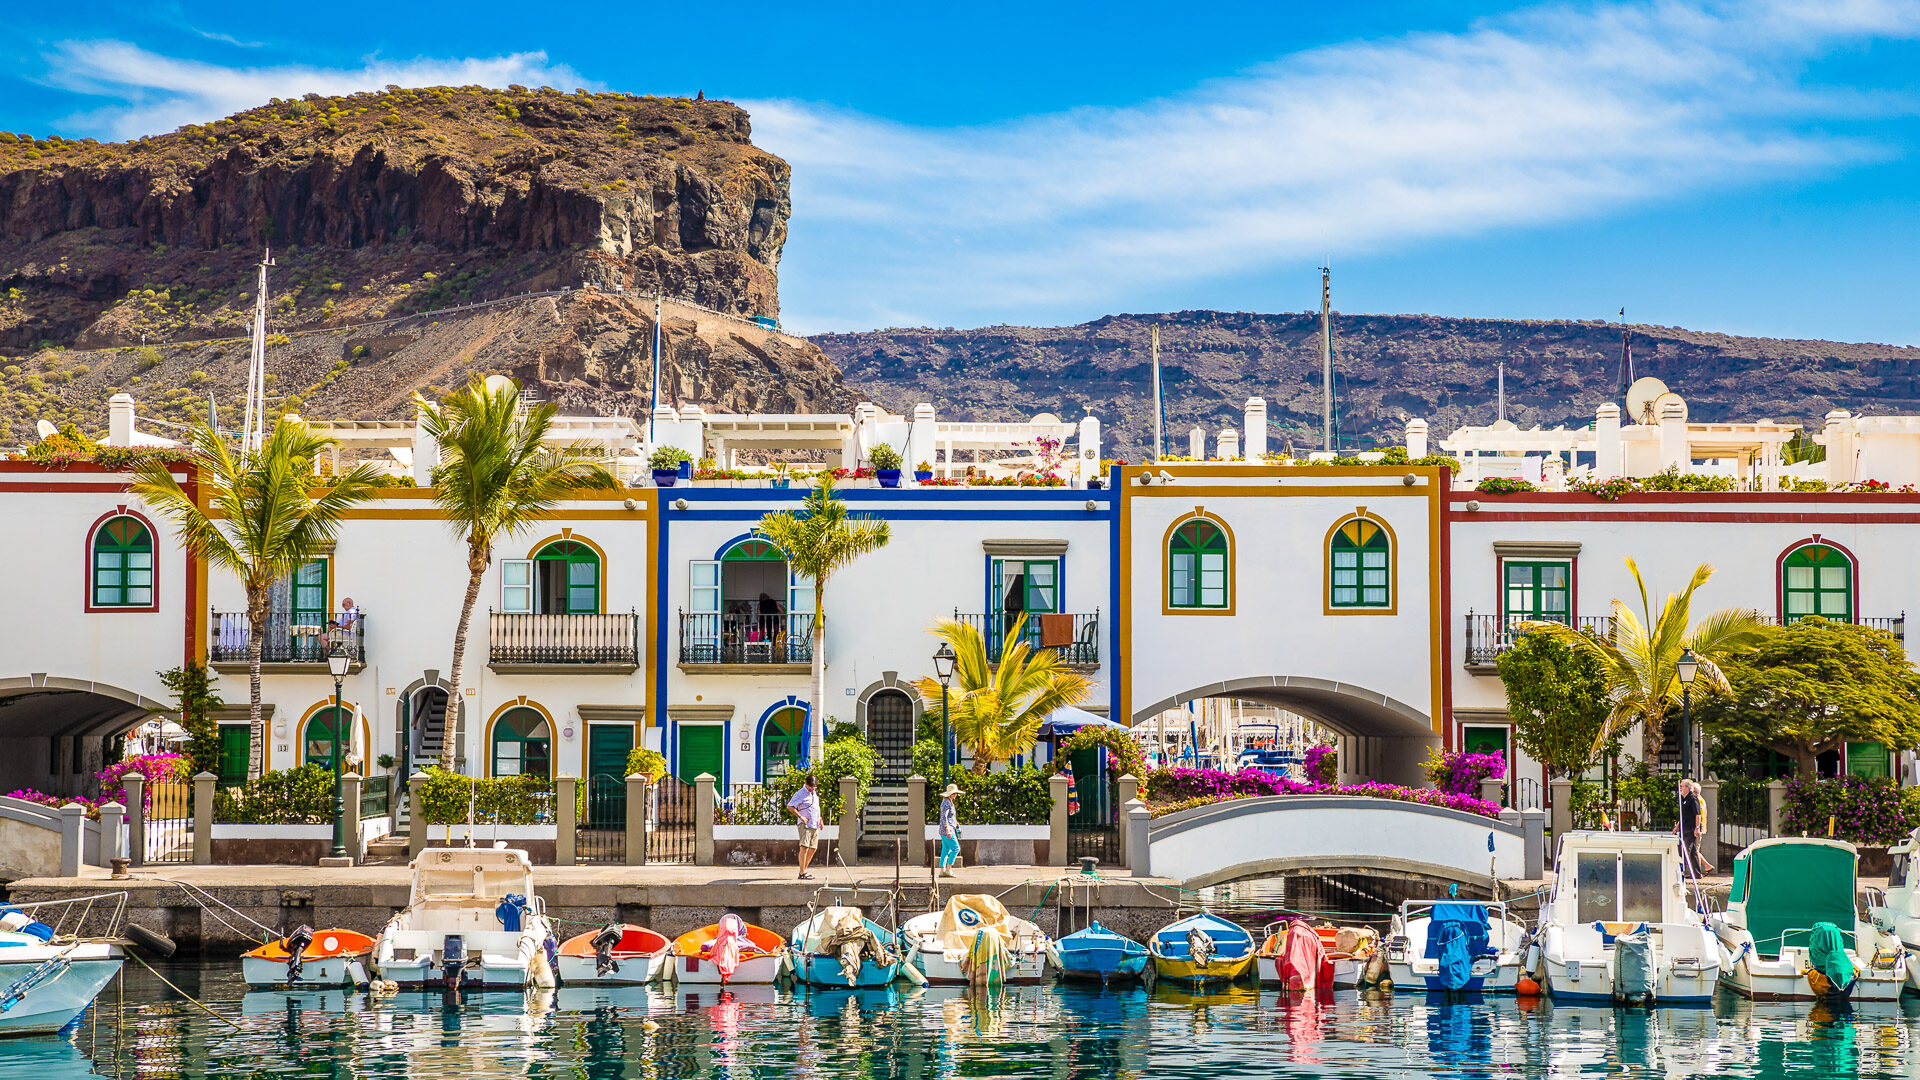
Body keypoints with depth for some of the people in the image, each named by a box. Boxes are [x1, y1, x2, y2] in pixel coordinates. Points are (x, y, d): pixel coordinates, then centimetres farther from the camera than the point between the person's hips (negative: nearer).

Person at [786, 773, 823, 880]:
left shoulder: (815, 793, 18)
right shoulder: (800, 794, -8)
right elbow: (789, 807, -10)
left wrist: (820, 819, 24)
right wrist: (801, 816, -15)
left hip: (815, 825, 9)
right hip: (805, 824, -9)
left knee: (812, 848, 9)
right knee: (804, 847, -16)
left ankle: (804, 870, 18)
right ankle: (802, 873, -20)